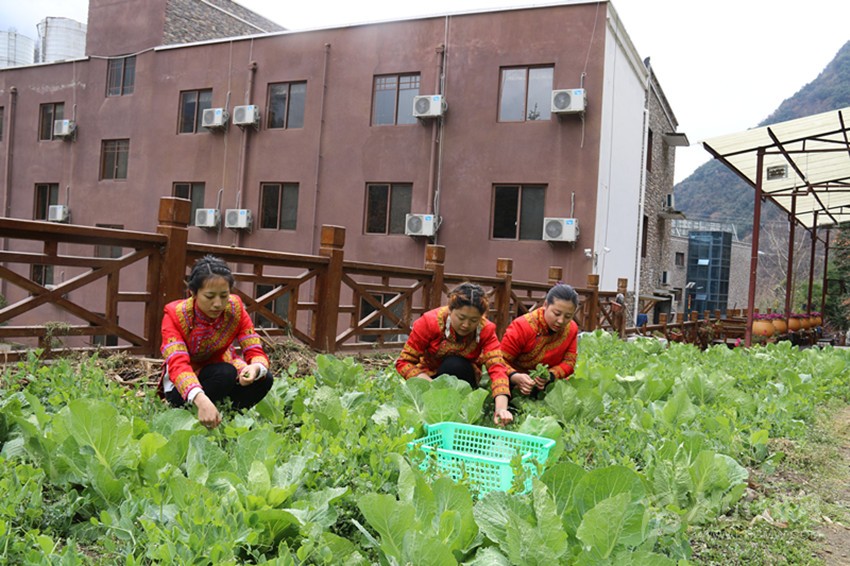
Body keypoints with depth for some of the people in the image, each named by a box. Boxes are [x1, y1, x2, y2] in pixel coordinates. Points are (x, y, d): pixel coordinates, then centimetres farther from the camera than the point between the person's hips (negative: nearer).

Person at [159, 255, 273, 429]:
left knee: (264, 379, -23)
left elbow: (256, 352, -20)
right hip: (182, 386, -4)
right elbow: (177, 365, -39)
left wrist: (255, 368, -46)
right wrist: (201, 400, -59)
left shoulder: (235, 309, -17)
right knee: (225, 374, -33)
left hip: (220, 375, 4)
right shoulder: (175, 315, -26)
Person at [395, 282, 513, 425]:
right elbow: (404, 362, -24)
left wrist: (501, 408, -51)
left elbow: (497, 368, -34)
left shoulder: (486, 329, -23)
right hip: (429, 376, 0)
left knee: (455, 365, -33)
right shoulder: (429, 322, -27)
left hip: (463, 378, 1)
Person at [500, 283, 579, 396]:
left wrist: (550, 376, -30)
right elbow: (500, 361, -21)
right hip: (516, 384, -3)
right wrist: (516, 377, -42)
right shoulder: (521, 327, -21)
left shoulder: (571, 329, -8)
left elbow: (569, 362, -9)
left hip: (548, 385, 3)